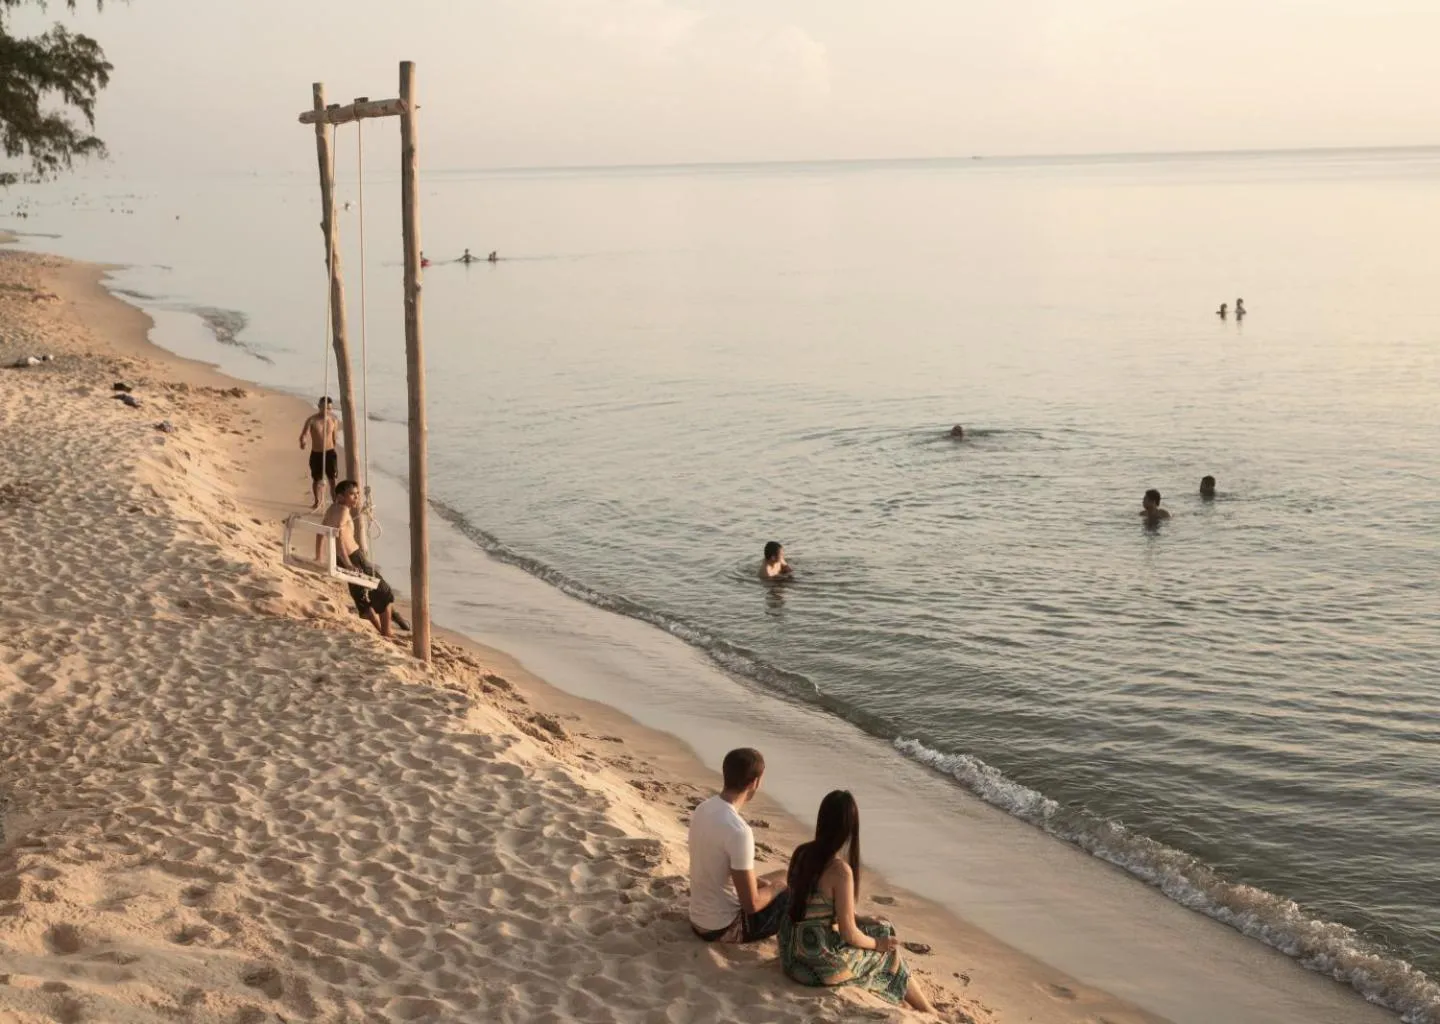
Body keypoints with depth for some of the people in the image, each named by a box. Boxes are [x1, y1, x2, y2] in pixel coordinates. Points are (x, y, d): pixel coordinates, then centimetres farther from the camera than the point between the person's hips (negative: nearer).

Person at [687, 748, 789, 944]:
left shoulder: (703, 809, -2)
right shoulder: (739, 831, -28)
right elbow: (751, 904, -23)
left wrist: (760, 882, 11)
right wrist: (777, 886, -4)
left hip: (698, 919, 8)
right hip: (724, 928, -8)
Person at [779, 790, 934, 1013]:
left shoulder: (801, 852, 0)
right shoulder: (840, 870, -23)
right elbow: (849, 934, -17)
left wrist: (857, 919, 18)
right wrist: (878, 943, 2)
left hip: (793, 951, 7)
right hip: (822, 964, -7)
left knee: (879, 927, 24)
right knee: (888, 951, 17)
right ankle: (928, 1012, 34)